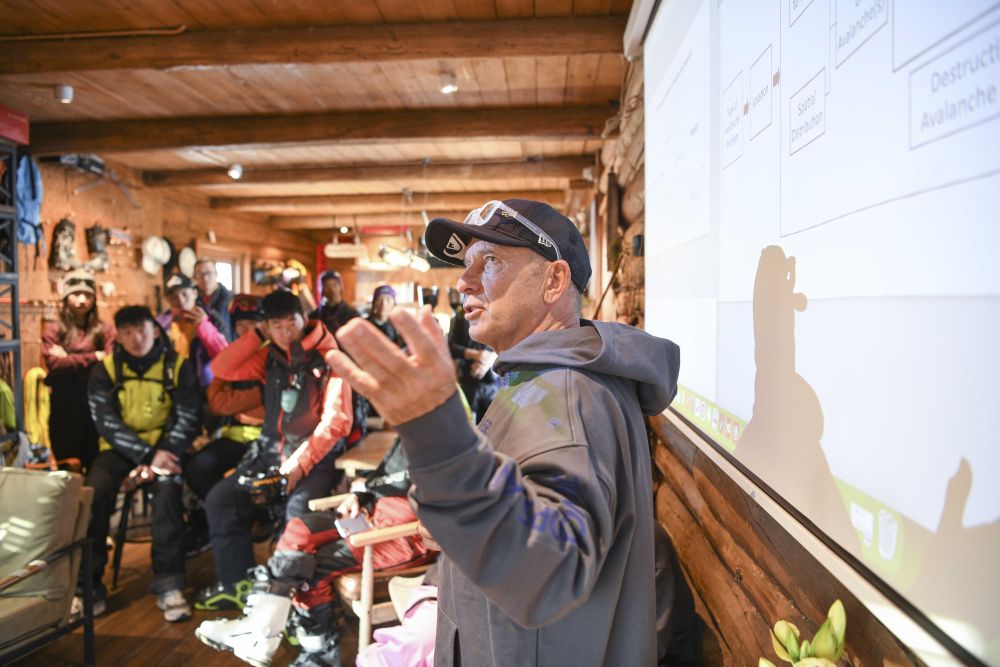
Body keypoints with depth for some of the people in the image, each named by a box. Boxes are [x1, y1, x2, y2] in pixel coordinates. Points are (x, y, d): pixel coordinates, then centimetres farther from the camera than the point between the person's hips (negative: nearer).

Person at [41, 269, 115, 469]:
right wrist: (93, 357, -9)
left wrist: (69, 359, -7)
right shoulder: (52, 329, 6)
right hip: (65, 407, 0)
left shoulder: (105, 330, 8)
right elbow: (54, 364, -8)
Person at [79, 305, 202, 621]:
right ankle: (89, 585, -13)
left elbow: (188, 417, -7)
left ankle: (168, 585, -25)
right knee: (93, 493, -25)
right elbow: (107, 422, -7)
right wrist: (145, 455, -21)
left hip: (165, 445, -2)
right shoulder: (105, 370, 1)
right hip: (119, 448, 2)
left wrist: (162, 454, -22)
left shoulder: (178, 366, -1)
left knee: (167, 490, -31)